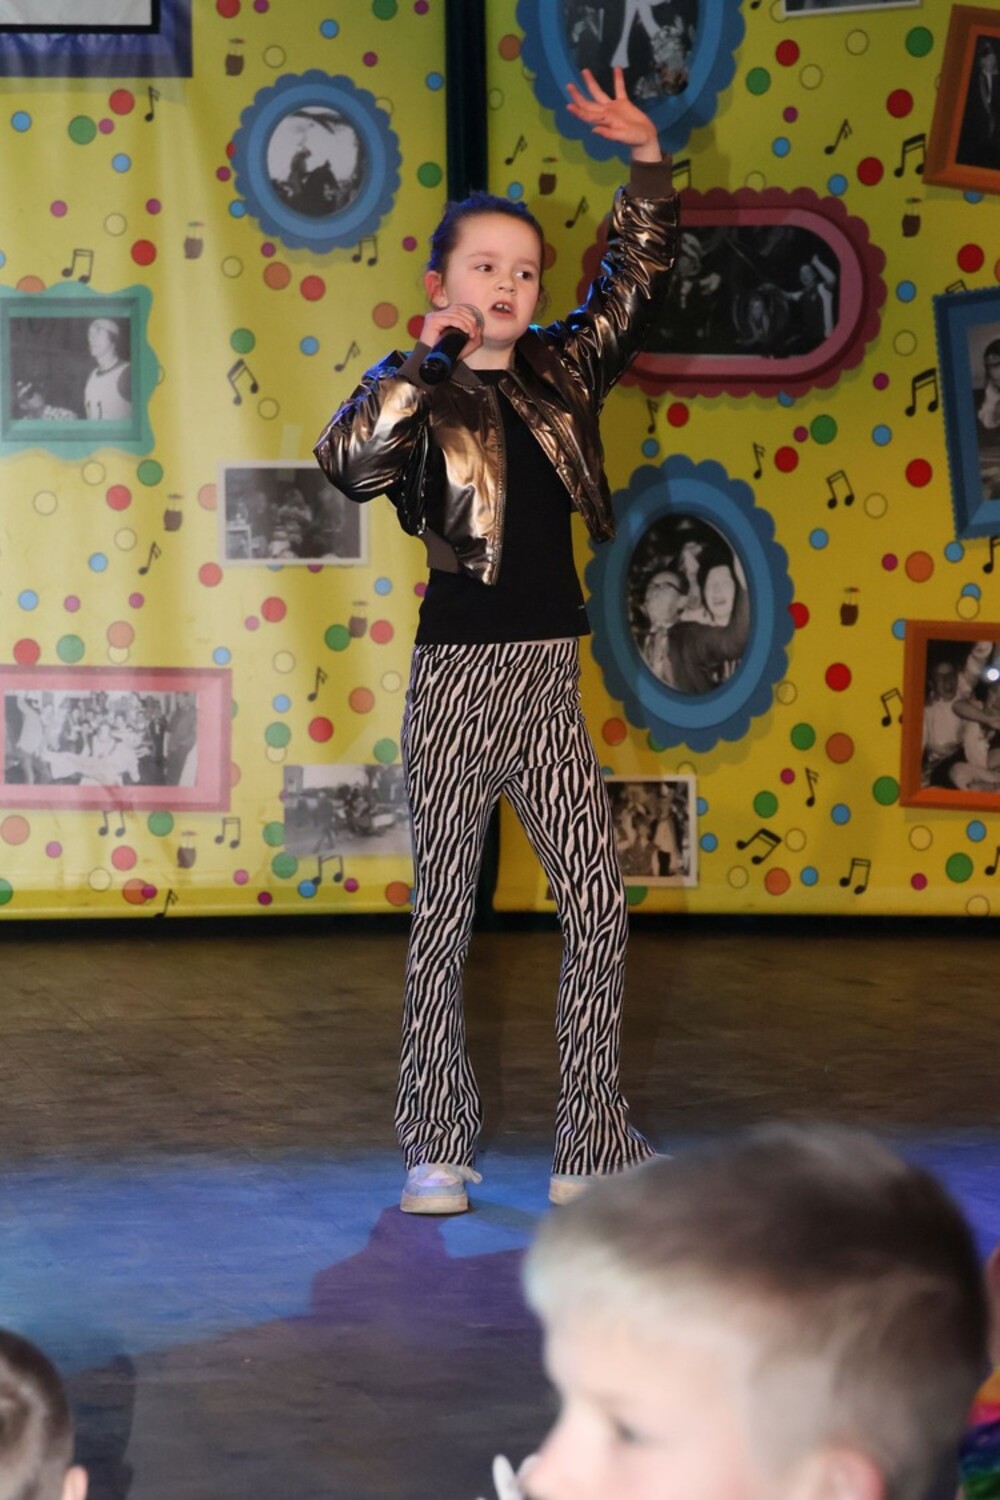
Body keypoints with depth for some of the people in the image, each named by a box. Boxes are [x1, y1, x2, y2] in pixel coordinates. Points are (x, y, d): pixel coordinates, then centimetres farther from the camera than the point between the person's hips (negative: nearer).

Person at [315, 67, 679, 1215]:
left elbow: (636, 277, 18)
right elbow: (346, 461, -23)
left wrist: (646, 160, 8)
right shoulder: (420, 395, -4)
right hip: (459, 676, -5)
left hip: (549, 683, 5)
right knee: (443, 913, 3)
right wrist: (422, 355, -20)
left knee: (598, 906, 1)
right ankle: (436, 1152, 10)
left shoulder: (559, 375, 10)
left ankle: (592, 1147, 7)